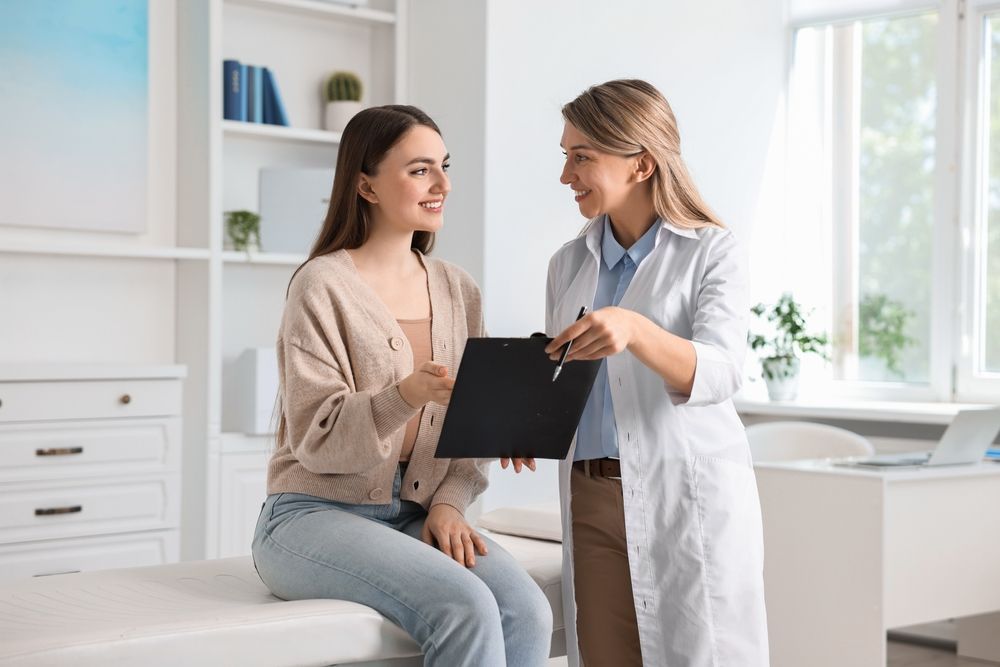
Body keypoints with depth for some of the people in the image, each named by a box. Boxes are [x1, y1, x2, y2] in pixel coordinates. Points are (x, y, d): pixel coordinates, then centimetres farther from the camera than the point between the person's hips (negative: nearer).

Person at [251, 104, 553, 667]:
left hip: (415, 517, 5)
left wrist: (448, 503, -7)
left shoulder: (458, 290, 10)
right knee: (467, 608, -29)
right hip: (316, 515, -5)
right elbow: (317, 438, -14)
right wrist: (408, 395, -30)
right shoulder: (323, 286, -8)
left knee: (526, 611, -23)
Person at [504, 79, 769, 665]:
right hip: (593, 502, 5)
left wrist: (635, 331, -35)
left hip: (689, 500, -4)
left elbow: (719, 372, -18)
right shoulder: (569, 264, 13)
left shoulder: (712, 252, -3)